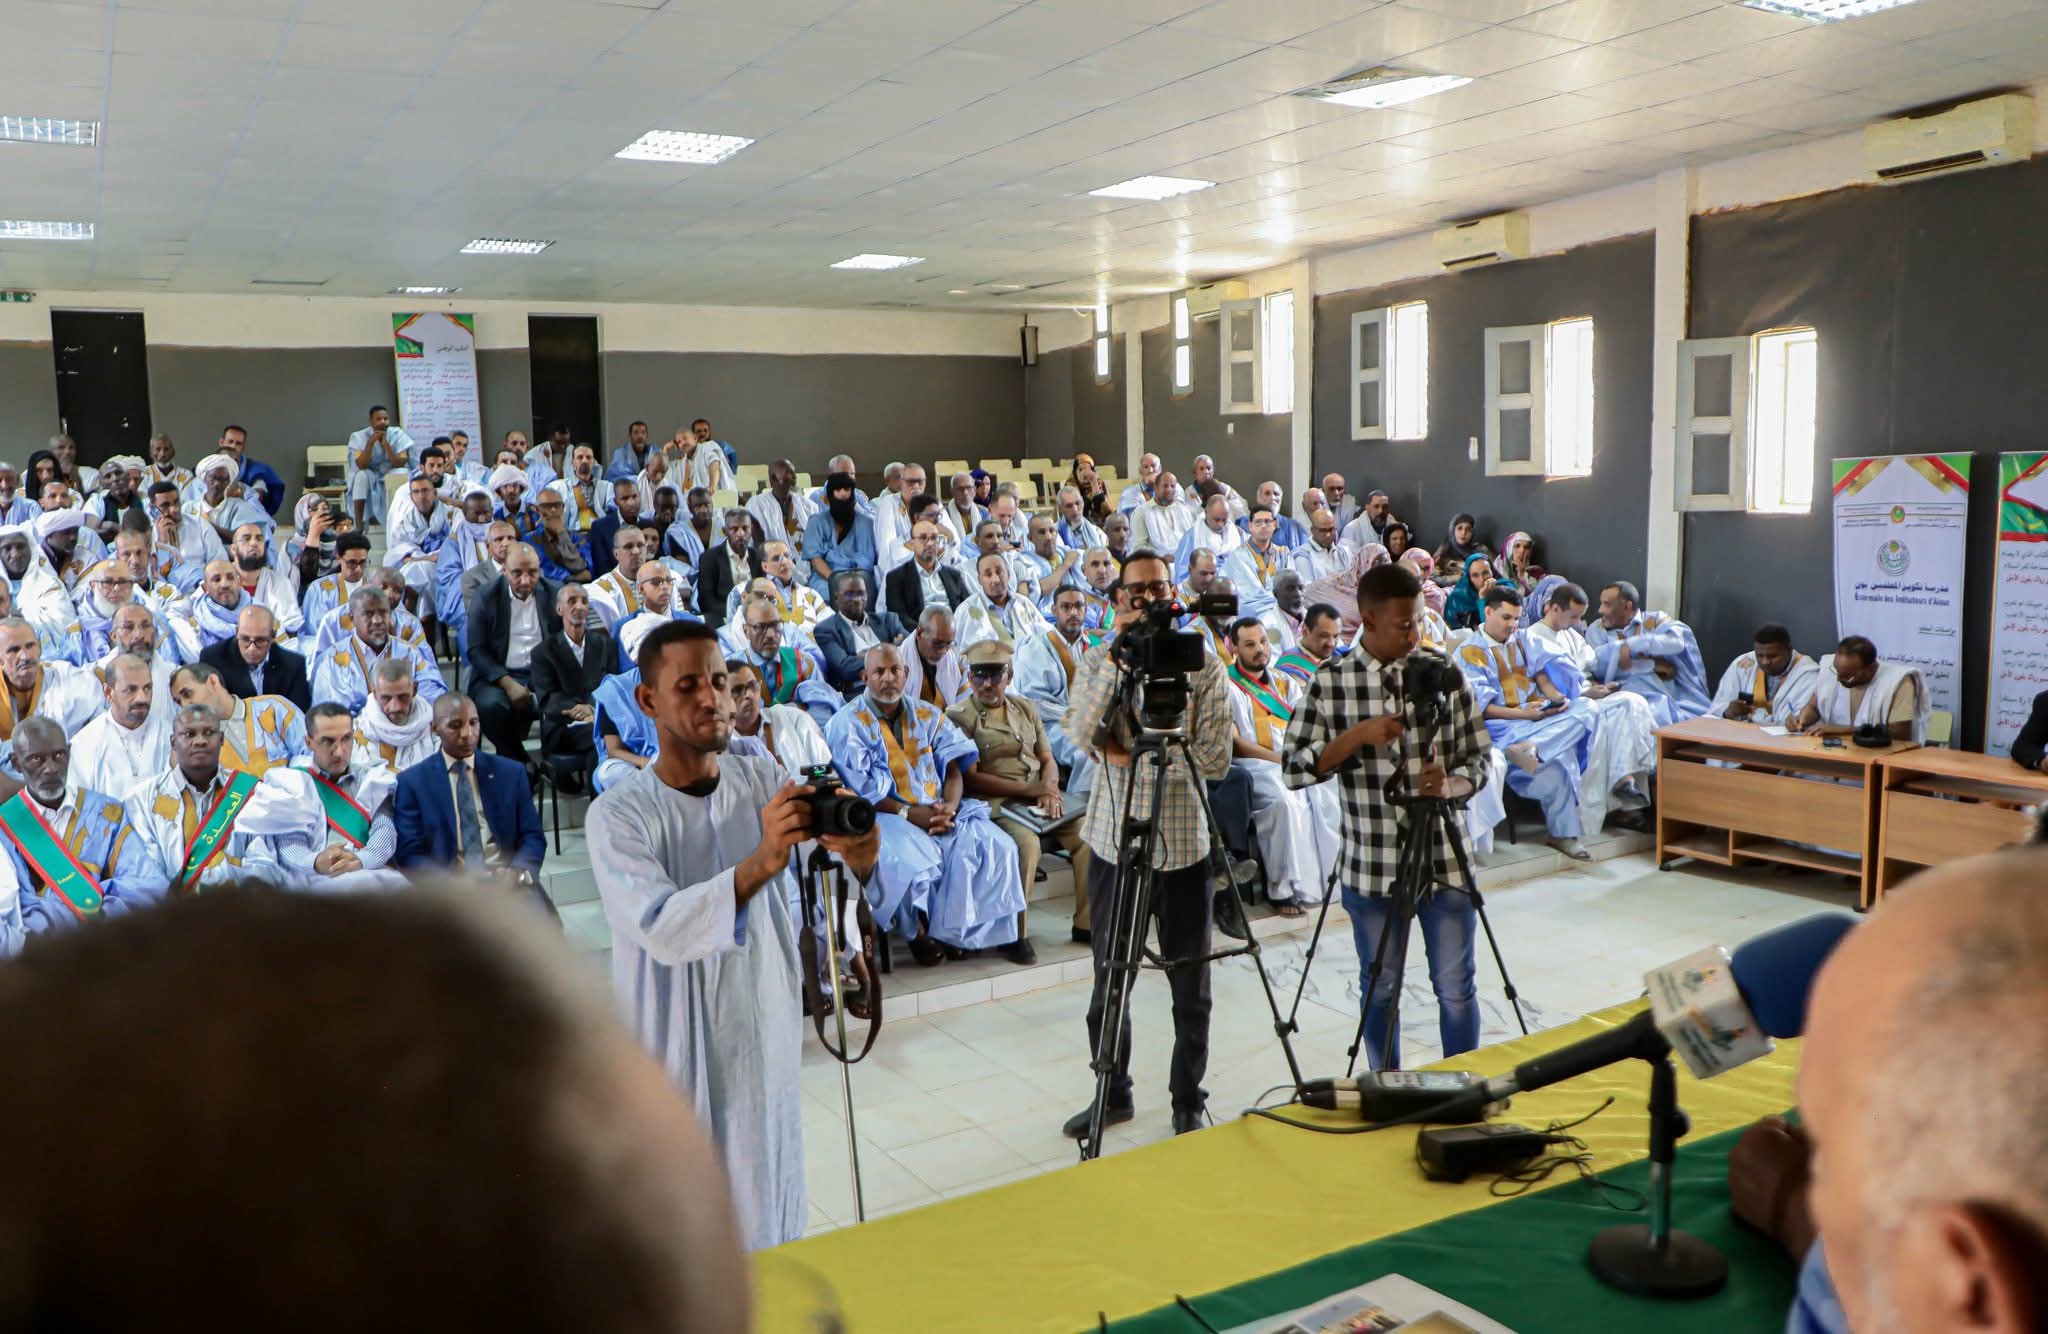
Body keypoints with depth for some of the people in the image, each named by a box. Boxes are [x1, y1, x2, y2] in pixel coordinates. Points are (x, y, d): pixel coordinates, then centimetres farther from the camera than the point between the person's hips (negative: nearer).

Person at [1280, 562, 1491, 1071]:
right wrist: (1356, 735, -18)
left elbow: (1478, 760, 4)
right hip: (1372, 867, 0)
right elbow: (1293, 768, -6)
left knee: (1455, 988, 7)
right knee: (1380, 990, 13)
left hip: (1444, 860, 0)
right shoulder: (1330, 683, -3)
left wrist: (1450, 784, -18)